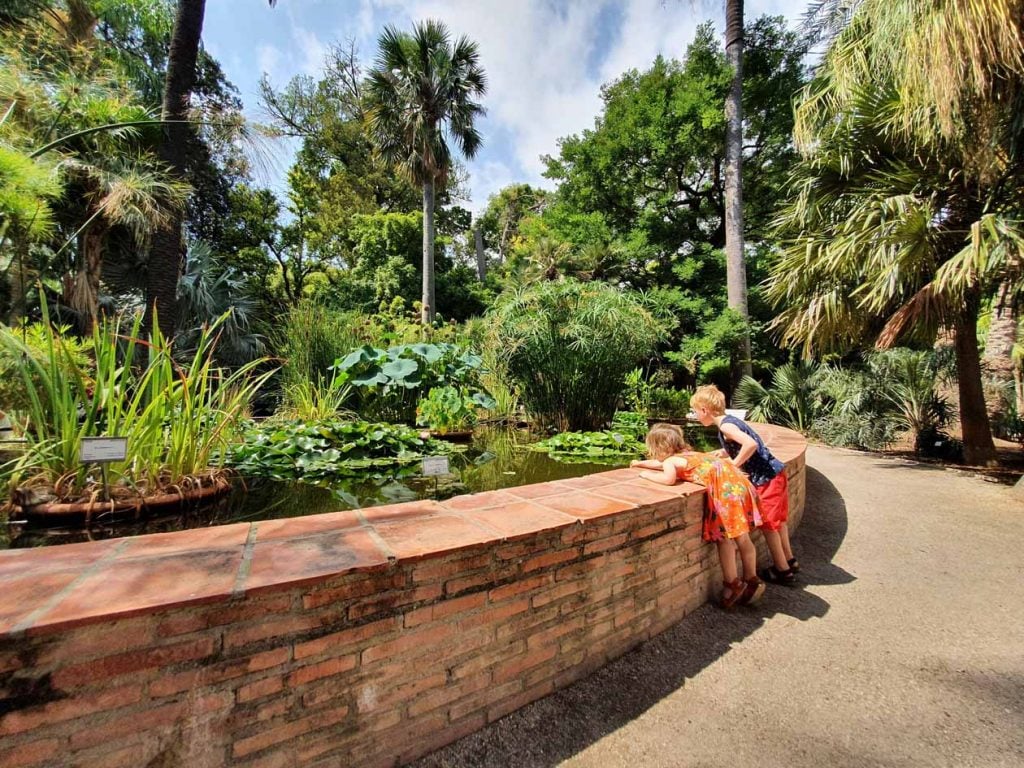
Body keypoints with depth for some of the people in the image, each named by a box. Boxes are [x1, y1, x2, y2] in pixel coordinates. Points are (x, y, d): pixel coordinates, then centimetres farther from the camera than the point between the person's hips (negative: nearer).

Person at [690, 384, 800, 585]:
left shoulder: (725, 425, -19)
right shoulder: (729, 420, 9)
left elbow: (751, 444, -32)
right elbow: (732, 449, 17)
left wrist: (733, 464, -21)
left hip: (766, 478, -10)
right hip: (774, 474, 10)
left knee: (768, 524, 5)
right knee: (776, 520, 24)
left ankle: (783, 570, 20)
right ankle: (789, 560, 41)